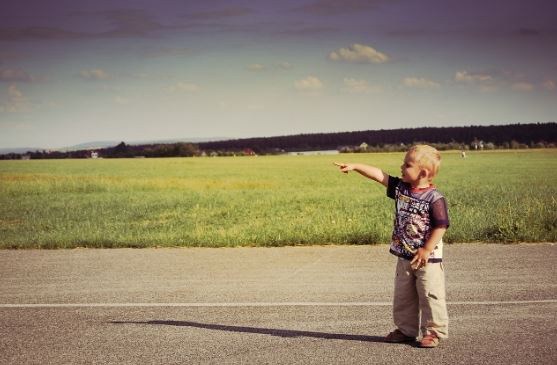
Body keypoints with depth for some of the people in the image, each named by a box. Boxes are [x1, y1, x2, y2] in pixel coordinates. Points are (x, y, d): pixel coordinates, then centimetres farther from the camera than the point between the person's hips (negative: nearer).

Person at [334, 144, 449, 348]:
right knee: (403, 296, 15)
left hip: (428, 258, -7)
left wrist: (426, 250, -18)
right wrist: (355, 167, -7)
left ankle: (434, 331, 13)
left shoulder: (434, 198, -17)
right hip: (404, 257, 7)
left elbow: (440, 226, -17)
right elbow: (378, 175, 0)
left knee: (430, 296, 1)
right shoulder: (400, 188, 1)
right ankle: (406, 330, 27)